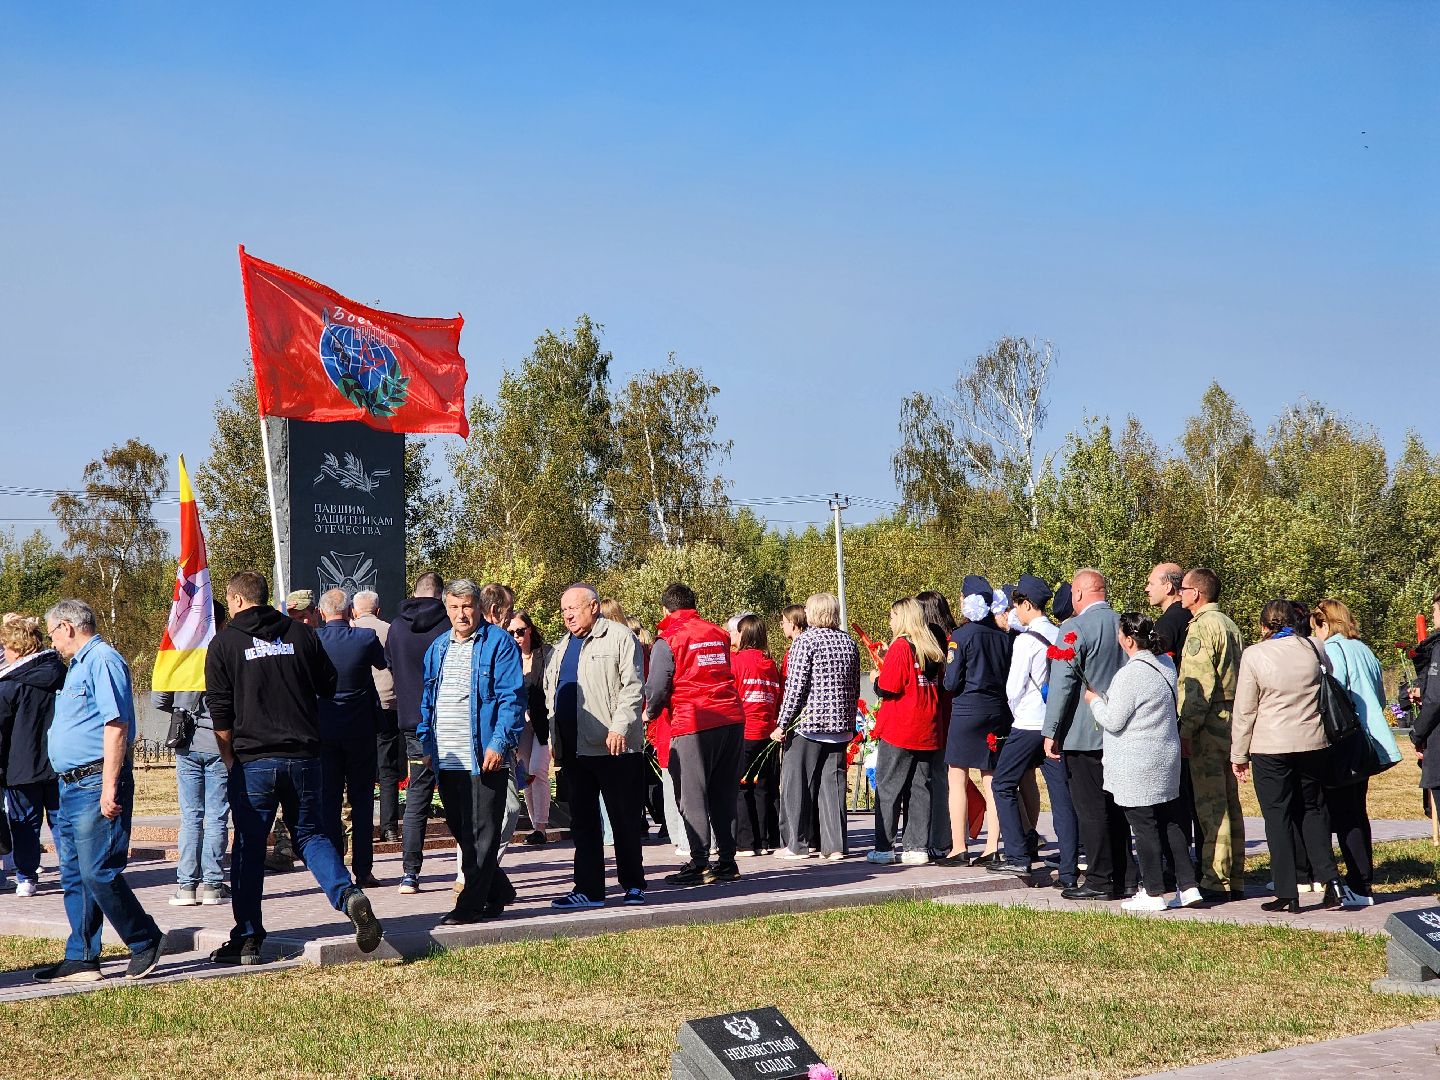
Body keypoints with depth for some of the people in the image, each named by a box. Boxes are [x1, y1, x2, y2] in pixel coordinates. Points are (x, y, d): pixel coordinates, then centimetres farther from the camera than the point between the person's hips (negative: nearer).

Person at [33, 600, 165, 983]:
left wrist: (109, 788, -24)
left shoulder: (102, 660, -11)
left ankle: (146, 941, 3)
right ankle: (81, 959, 13)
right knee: (74, 876, 9)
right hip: (71, 786, 10)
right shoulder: (78, 665, 21)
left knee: (98, 873, -11)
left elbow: (116, 725, -19)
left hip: (97, 783, -10)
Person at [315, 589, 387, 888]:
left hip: (323, 729, 1)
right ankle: (363, 871, 6)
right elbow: (383, 662, 12)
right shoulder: (366, 637, -9)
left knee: (328, 799, 7)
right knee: (362, 799, 7)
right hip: (360, 728, 0)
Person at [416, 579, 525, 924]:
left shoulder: (499, 643, -5)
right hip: (446, 761, 7)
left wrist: (499, 743, -18)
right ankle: (498, 892, 26)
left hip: (484, 757, -7)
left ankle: (471, 903, 1)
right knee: (460, 831, 13)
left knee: (482, 833, -2)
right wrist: (427, 745, 14)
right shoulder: (438, 648, 16)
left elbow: (512, 698, -11)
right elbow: (427, 701, 21)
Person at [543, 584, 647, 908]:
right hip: (574, 748, 7)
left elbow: (633, 686, -10)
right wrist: (554, 738, 14)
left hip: (615, 746, -7)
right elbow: (550, 696, 24)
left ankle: (633, 885, 11)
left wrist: (620, 727, -19)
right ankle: (588, 889, 11)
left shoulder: (619, 637, -2)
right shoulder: (560, 649, 20)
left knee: (625, 819, 1)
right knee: (582, 821, 7)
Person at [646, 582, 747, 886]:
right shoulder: (719, 634, 13)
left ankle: (699, 864, -2)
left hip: (693, 725, -6)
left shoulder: (667, 641, -5)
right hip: (732, 720, 6)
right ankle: (726, 861, 16)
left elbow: (656, 688, -4)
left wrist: (650, 713, 17)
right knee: (724, 795, 13)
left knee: (692, 797, 1)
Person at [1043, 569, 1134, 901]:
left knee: (1091, 808, -1)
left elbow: (1062, 683, -16)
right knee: (1118, 807, 13)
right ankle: (1126, 878, 16)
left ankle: (1099, 881, 1)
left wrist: (1050, 732, -11)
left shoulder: (1074, 628, -13)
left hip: (1084, 735, -7)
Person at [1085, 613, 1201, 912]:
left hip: (1137, 768, -8)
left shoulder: (1130, 674, -20)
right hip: (1166, 759, 8)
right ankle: (1188, 885, 14)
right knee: (1170, 823, 13)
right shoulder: (1165, 665, 7)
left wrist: (1094, 700, 2)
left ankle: (1154, 893, 6)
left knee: (1144, 827, 0)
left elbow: (1113, 721, -17)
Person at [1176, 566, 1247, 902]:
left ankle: (1214, 883, -5)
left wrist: (1186, 730, -19)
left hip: (1209, 723, -9)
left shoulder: (1201, 627, -12)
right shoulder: (1229, 624, 17)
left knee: (1210, 805, -7)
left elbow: (1198, 685, -19)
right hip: (1232, 721, 9)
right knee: (1230, 804, 12)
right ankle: (1234, 880, 17)